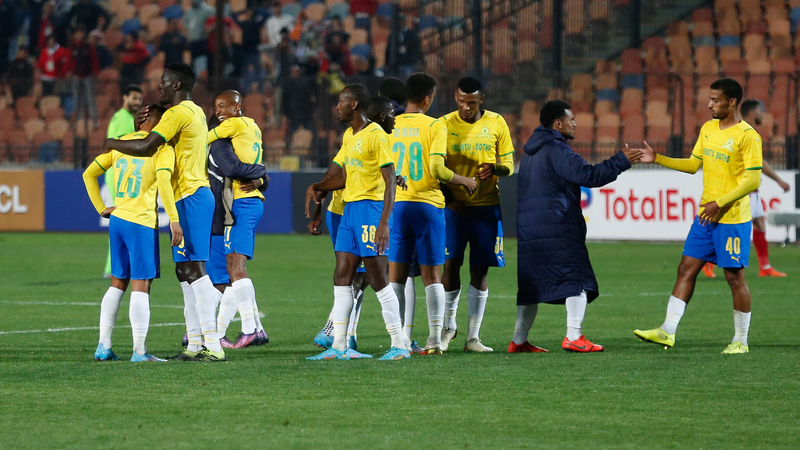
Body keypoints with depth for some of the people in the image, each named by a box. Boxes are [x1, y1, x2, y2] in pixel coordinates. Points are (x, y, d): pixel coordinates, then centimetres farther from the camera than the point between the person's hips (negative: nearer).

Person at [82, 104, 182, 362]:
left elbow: (89, 174, 14)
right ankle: (139, 351, -6)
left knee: (118, 283, 15)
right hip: (141, 224, -6)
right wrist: (174, 220, -22)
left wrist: (101, 209, 14)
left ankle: (103, 346, 12)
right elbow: (163, 180, -22)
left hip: (117, 220, 6)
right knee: (141, 285, -4)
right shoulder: (162, 148, -6)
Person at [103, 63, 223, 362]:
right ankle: (195, 344, 11)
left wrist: (113, 143, -5)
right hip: (195, 194, 10)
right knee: (185, 270, 11)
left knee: (194, 269, -13)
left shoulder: (179, 113, -13)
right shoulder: (196, 112, 18)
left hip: (191, 197, -10)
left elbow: (147, 147, -20)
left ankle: (213, 345, -18)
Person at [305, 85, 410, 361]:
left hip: (370, 207, -9)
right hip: (349, 208, 9)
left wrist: (384, 223, -22)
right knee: (341, 278, 5)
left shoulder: (375, 135, -12)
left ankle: (400, 345, -1)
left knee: (378, 280, -7)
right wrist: (316, 188, 8)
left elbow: (390, 180, -16)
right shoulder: (349, 136, 16)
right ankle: (338, 346, 6)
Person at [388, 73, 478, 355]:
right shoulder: (435, 126, -6)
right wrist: (464, 181, 1)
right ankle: (435, 339, -4)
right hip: (428, 205, -2)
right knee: (432, 276, 3)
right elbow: (437, 169, -14)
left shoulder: (390, 126, 4)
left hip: (397, 205, 3)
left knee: (397, 276, 7)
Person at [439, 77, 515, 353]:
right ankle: (448, 325, 13)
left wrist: (495, 168, -17)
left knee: (480, 271, 1)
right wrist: (448, 198, -11)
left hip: (487, 207, 1)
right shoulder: (444, 125, 0)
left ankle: (473, 337, 6)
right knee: (450, 265, -8)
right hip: (454, 206, -1)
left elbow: (509, 165, 6)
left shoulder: (496, 123, 3)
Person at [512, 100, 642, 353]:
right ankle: (573, 337, -14)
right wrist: (622, 161, -9)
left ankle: (519, 340, 9)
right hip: (558, 231, -9)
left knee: (531, 285, 11)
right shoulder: (556, 150, -10)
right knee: (577, 280, -6)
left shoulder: (532, 153, 21)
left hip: (527, 229, 9)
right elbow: (589, 176, -16)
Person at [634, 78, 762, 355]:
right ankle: (667, 331, 2)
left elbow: (753, 181, -16)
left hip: (733, 219, -7)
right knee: (686, 269, 3)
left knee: (734, 276, -1)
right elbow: (693, 165, 19)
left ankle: (741, 341, 9)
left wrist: (720, 203, -20)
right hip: (705, 217, 7)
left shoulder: (747, 136, -13)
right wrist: (657, 159, 9)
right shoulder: (708, 129, 11)